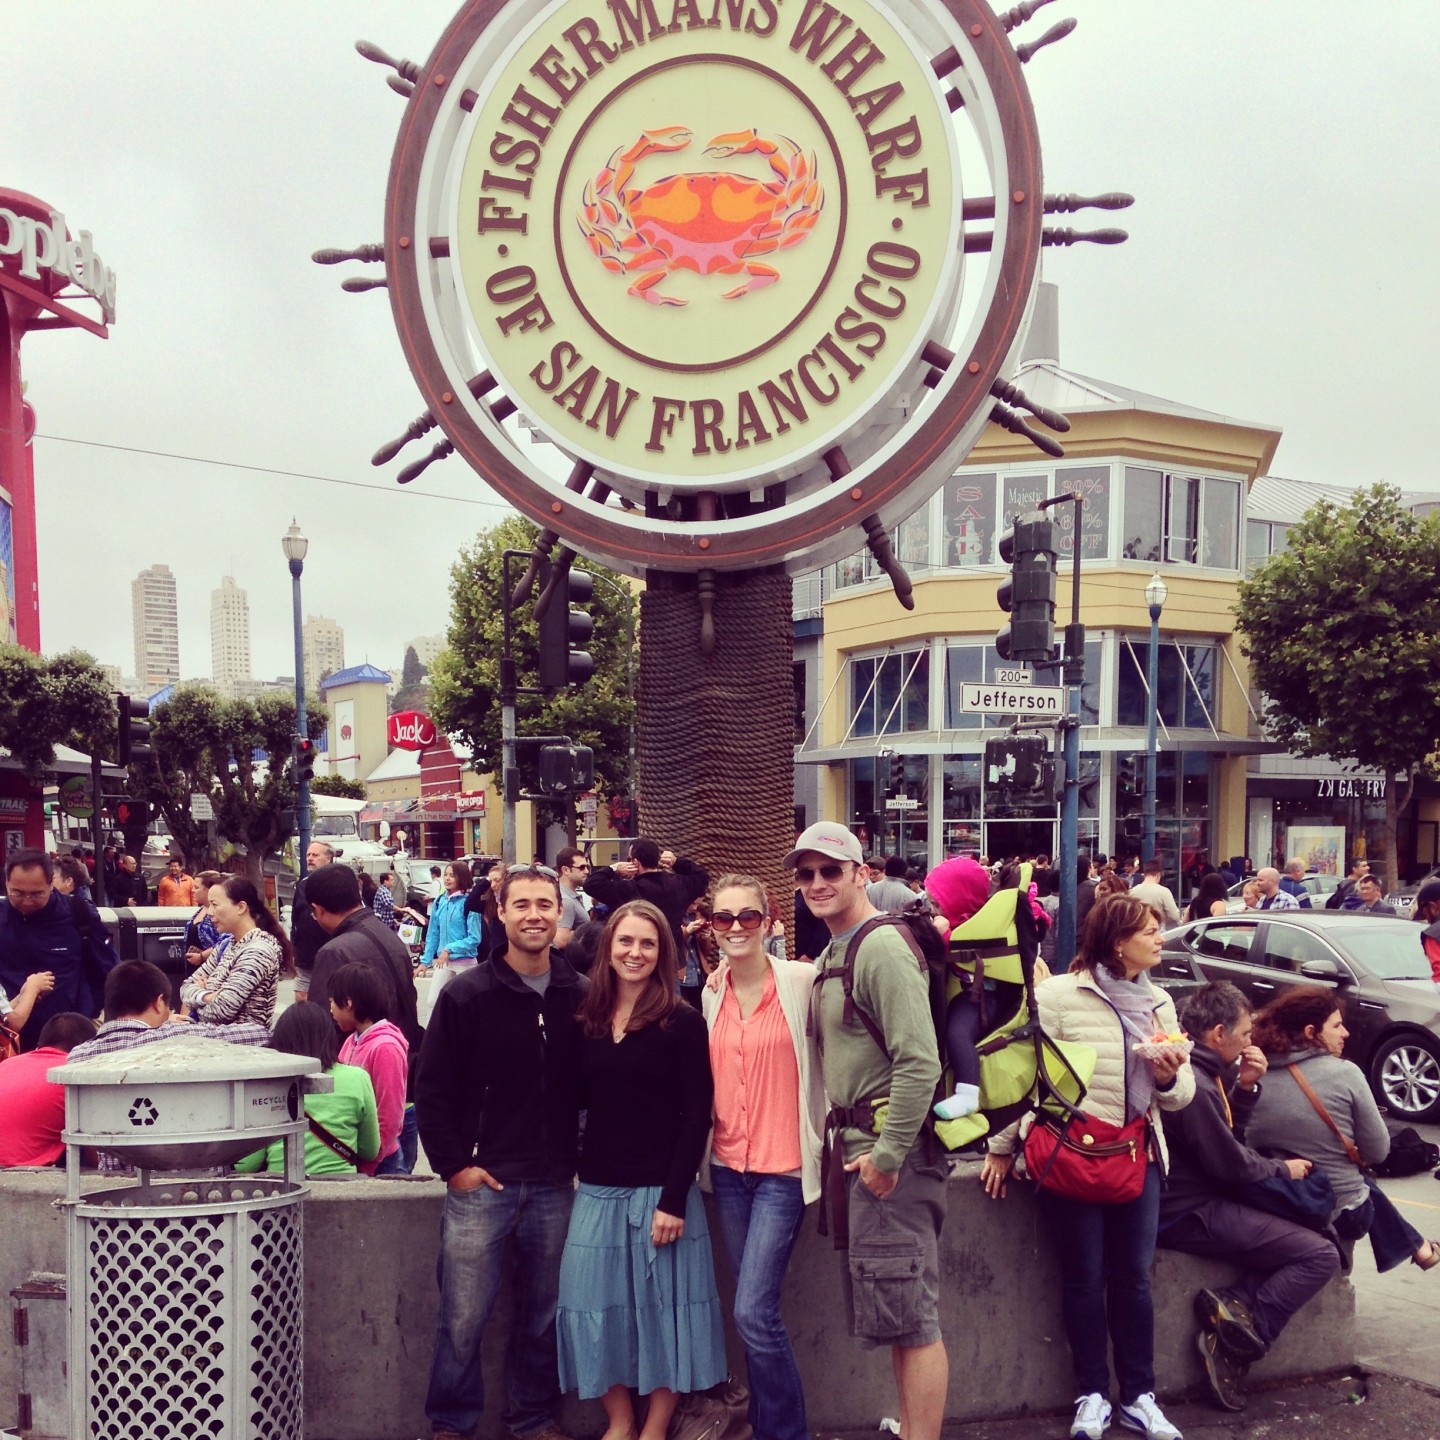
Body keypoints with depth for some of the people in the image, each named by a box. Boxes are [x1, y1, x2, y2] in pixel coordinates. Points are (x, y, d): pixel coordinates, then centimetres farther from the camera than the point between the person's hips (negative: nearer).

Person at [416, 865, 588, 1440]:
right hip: (481, 1182, -2)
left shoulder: (581, 997, 2)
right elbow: (432, 1089, -2)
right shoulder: (466, 995, -4)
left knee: (543, 1315, 13)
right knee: (463, 1317, 3)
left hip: (555, 1187, 2)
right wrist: (453, 1165, -5)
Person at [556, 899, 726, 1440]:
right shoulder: (587, 1021, 5)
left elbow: (696, 1116, -8)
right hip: (597, 1190, 4)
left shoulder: (682, 1022, -6)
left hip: (659, 1188, -4)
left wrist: (674, 1198, -14)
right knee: (593, 1308, 6)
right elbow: (577, 1104, 10)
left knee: (662, 1309, 5)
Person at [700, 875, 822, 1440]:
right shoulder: (710, 994, 6)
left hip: (783, 1168, -5)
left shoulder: (802, 981, -11)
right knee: (754, 1312, 12)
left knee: (753, 1313, -10)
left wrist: (829, 1141, -13)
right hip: (728, 1166, 5)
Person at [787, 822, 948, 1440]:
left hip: (890, 1149, -10)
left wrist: (887, 1154, -21)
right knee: (901, 1315, 17)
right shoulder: (831, 954, 15)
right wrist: (840, 1135, 12)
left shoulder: (882, 949, -15)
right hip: (855, 1145, 10)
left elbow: (920, 1064, -22)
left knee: (910, 1318, -4)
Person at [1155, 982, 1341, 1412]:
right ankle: (1238, 1341, -11)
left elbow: (1228, 1137, 16)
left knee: (1294, 1236, 17)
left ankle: (1232, 1307, -3)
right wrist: (1283, 1169, 1)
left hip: (1195, 1202, 10)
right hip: (1192, 1214, -10)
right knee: (1321, 1255, -8)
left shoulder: (1201, 1071, 11)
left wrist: (1245, 1086, 2)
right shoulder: (1194, 1084, -22)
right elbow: (1231, 1164, -17)